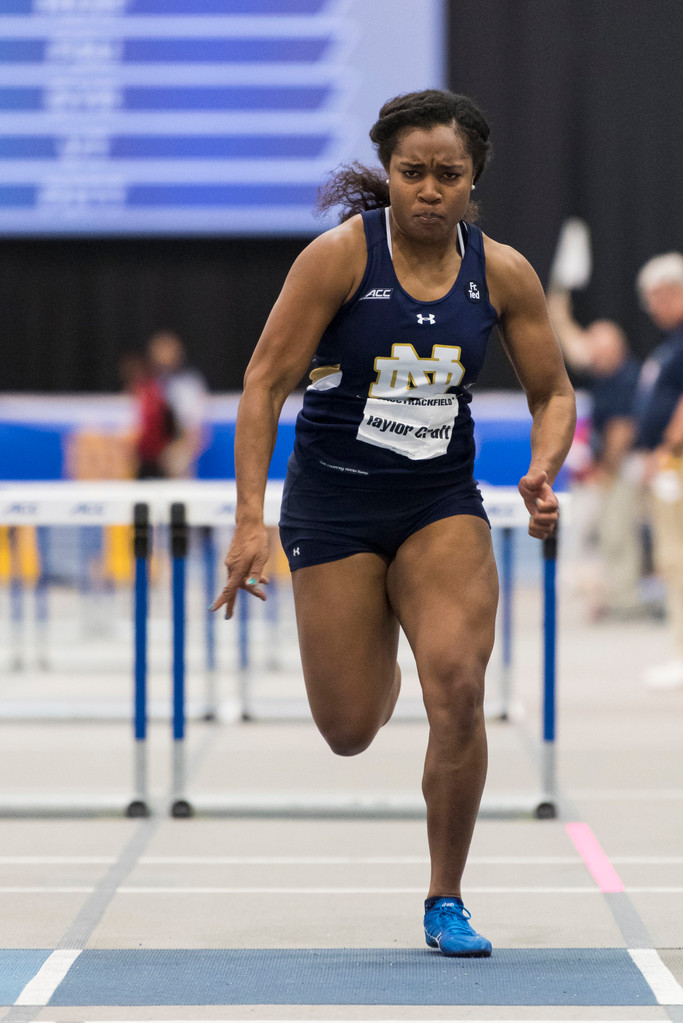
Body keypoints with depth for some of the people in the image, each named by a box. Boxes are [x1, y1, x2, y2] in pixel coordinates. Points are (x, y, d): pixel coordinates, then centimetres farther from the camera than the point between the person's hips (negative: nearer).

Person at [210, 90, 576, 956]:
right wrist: (249, 518, -18)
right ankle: (380, 676, 43)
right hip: (333, 502, -2)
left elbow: (553, 392, 8)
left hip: (443, 504, 2)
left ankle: (446, 903, -2)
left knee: (457, 688, -18)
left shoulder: (502, 273, -3)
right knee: (350, 732, 1)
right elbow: (266, 380, -11)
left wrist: (543, 471, -13)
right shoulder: (342, 254, -12)